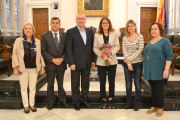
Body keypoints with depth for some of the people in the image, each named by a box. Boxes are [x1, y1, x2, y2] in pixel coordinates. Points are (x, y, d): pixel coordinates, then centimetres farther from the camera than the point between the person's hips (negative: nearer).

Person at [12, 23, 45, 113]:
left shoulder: (37, 41, 7)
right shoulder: (18, 41, 2)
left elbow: (40, 55, 8)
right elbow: (15, 54, 0)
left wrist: (42, 67, 4)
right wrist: (15, 68, -6)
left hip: (34, 68, 1)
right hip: (23, 68, -1)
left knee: (33, 88, 10)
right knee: (24, 88, 8)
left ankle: (32, 104, 26)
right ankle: (26, 106, 22)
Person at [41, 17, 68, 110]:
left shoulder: (64, 35, 5)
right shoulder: (45, 35, -1)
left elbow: (66, 50, 4)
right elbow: (43, 50, -6)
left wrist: (62, 59, -13)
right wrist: (53, 60, -15)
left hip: (61, 64, 2)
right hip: (50, 64, -1)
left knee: (60, 83, 14)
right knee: (50, 84, 10)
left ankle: (62, 100, 29)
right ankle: (51, 102, 24)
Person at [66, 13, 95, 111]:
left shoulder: (90, 31, 8)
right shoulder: (70, 32, -5)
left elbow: (91, 47, 11)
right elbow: (68, 49, -8)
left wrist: (93, 60, 7)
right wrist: (71, 63, -14)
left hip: (87, 63, 4)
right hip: (76, 63, -4)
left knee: (85, 83, 14)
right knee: (75, 84, 8)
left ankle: (84, 99, 31)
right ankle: (76, 102, 25)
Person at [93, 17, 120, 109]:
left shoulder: (114, 34, 3)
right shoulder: (97, 35, 3)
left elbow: (117, 46, 1)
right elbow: (95, 48, 1)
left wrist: (111, 52, -17)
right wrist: (101, 54, -17)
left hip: (112, 61, 0)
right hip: (101, 62, 0)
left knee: (111, 82, 8)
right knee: (102, 82, 7)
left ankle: (110, 100, 23)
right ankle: (103, 100, 22)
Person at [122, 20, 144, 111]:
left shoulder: (140, 37, -3)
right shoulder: (125, 38, 5)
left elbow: (140, 50, -10)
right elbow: (124, 51, -2)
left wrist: (130, 58, -18)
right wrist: (128, 64, -11)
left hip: (137, 63, -2)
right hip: (127, 63, 3)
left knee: (137, 83, 6)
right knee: (128, 83, 10)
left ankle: (137, 103, 20)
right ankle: (129, 101, 25)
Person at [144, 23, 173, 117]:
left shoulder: (164, 41, -7)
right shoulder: (150, 42, 14)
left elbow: (169, 56, -12)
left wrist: (166, 70, -19)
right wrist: (146, 68, 16)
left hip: (159, 71, -6)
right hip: (150, 71, 6)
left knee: (158, 89, 1)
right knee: (153, 89, 13)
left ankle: (160, 107, 20)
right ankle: (154, 106, 28)